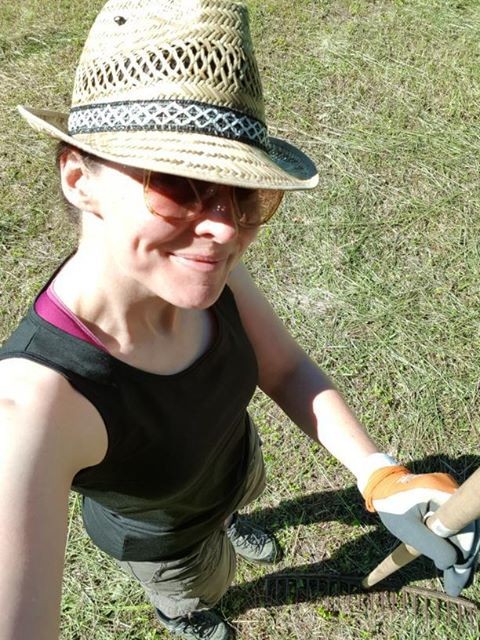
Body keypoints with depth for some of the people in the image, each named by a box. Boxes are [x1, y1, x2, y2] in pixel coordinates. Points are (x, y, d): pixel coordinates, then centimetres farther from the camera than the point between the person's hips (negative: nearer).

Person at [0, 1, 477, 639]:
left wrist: (379, 476, -31)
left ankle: (231, 523, 78)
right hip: (164, 535, -3)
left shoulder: (202, 259, -30)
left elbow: (284, 368, -19)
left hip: (234, 457, 4)